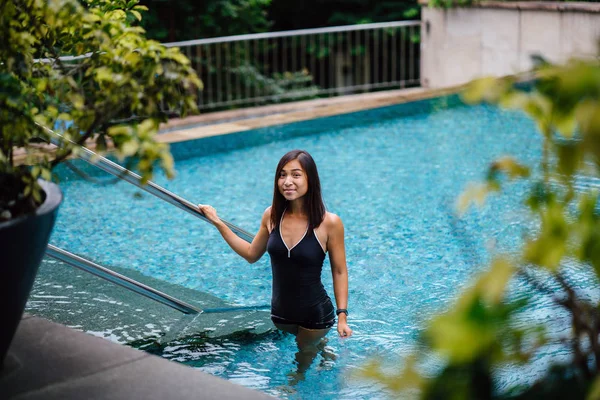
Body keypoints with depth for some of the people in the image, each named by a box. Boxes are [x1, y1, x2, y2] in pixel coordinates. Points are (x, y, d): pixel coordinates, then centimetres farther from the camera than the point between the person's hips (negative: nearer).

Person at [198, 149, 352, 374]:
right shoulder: (272, 216, -9)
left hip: (315, 314, -4)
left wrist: (342, 315, -13)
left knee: (303, 359, 20)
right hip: (280, 311, 4)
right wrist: (217, 223, 6)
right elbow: (251, 254, 7)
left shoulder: (329, 223, -20)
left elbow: (339, 271, -10)